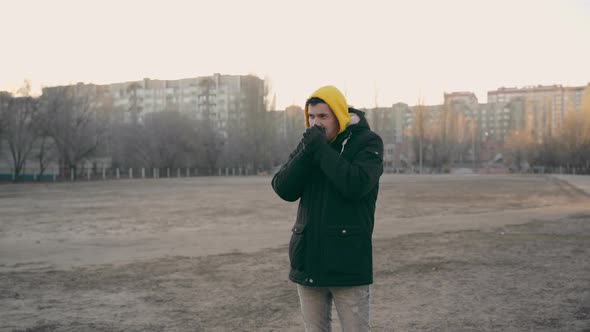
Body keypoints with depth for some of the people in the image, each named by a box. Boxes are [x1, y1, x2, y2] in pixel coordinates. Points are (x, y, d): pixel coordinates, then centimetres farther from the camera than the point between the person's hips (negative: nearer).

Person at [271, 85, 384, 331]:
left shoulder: (367, 142, -4)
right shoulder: (308, 143, 10)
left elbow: (356, 184, -22)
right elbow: (284, 190, -1)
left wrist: (321, 149, -17)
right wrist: (307, 152, -14)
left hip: (348, 262, -5)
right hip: (308, 260, 5)